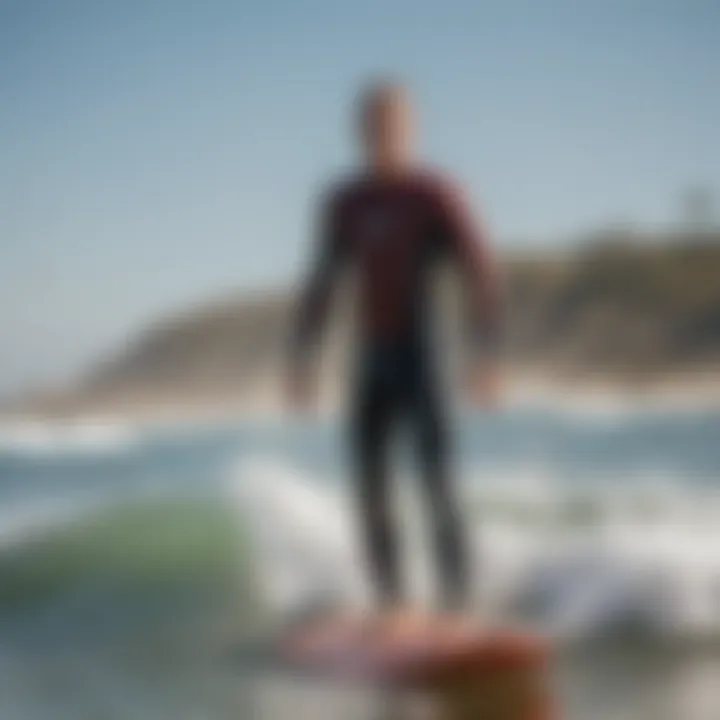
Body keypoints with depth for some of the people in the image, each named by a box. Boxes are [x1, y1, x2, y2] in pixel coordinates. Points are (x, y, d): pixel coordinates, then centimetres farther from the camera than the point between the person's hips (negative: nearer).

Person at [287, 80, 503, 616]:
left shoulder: (436, 195, -6)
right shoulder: (345, 203, 10)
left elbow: (483, 274, -10)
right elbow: (322, 285, 17)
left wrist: (486, 357, -18)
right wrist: (302, 362, 14)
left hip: (421, 355, -5)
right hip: (373, 359, 5)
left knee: (436, 485, -10)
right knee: (370, 489, 4)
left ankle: (459, 608, -7)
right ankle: (393, 608, 12)